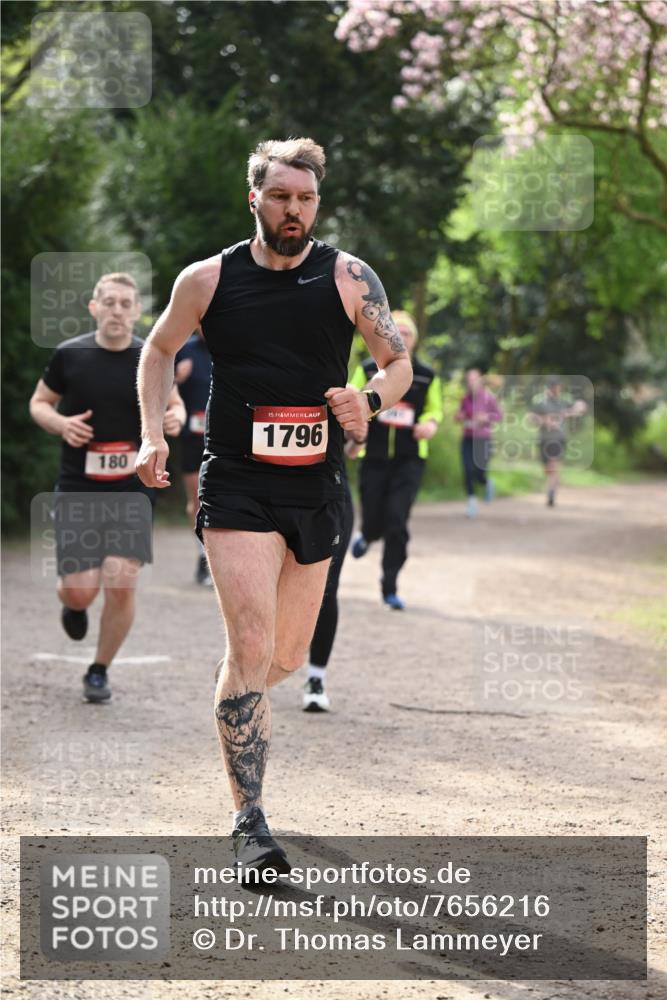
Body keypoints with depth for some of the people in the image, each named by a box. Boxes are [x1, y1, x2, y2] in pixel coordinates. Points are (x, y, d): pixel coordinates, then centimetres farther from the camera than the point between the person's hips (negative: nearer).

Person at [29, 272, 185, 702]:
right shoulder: (69, 355, -3)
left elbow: (174, 403, 16)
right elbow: (39, 402, 9)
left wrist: (175, 417, -8)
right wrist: (61, 423, -12)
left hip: (131, 490, 1)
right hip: (77, 489, -1)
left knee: (122, 584, -10)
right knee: (82, 590, -8)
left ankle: (100, 671, 13)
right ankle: (72, 603, 33)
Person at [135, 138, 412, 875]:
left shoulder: (348, 277, 0)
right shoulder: (208, 280, 0)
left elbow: (400, 362, 5)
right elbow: (159, 350, 16)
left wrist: (368, 399, -17)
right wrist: (153, 435, 4)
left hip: (317, 489, 3)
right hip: (236, 487, -3)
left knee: (287, 659, 11)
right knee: (251, 646, -16)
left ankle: (235, 709, 47)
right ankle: (248, 822, -14)